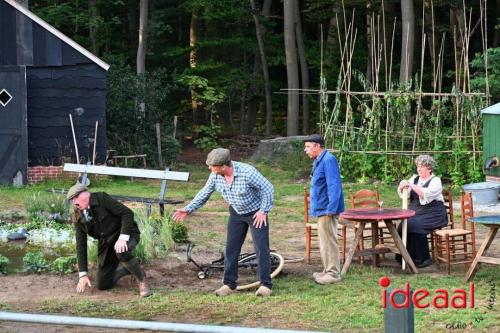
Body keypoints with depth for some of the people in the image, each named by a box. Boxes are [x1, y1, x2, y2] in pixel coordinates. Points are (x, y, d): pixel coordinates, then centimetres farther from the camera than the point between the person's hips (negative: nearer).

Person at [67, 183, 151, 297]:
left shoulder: (101, 198, -16)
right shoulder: (78, 218, -2)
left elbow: (127, 213, -21)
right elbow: (81, 246, -2)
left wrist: (122, 238, -32)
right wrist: (83, 274, -8)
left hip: (126, 233, -6)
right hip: (106, 243, 6)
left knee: (121, 252, -40)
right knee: (102, 285, 1)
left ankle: (142, 280, -14)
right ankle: (127, 268, 27)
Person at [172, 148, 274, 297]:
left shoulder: (247, 172, -32)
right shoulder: (215, 176, -15)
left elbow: (268, 188, -21)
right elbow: (204, 193, 0)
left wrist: (263, 211, -20)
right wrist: (188, 209, -3)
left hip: (256, 213, -5)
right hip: (236, 213, 5)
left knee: (261, 247, -8)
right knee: (231, 248, 4)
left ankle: (265, 285, -2)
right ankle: (229, 284, 11)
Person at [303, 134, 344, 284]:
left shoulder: (328, 160, -17)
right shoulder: (318, 161, 13)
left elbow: (334, 186, -22)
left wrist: (330, 209, -25)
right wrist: (314, 207, 22)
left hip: (327, 210, -10)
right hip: (321, 209, 10)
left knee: (329, 241, -4)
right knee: (324, 241, 17)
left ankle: (333, 273, 1)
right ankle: (328, 270, 25)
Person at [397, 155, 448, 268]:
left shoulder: (435, 181, -2)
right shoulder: (414, 178, 16)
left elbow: (426, 195, -20)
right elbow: (404, 194, 9)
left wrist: (412, 186, -26)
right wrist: (402, 187, -13)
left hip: (433, 215, -5)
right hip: (415, 212, 5)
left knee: (415, 225, -30)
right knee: (403, 224, -23)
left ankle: (424, 259, -19)